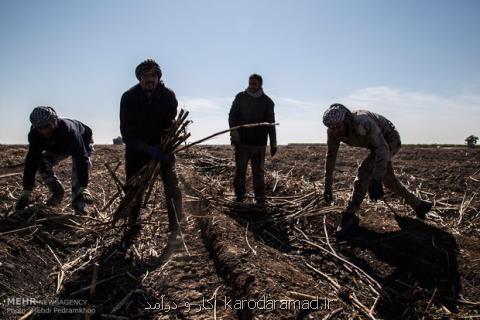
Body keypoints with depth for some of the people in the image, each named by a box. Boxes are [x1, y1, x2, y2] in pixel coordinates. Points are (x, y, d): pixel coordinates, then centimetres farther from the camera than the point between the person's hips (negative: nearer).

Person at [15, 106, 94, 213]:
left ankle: (78, 204, -24)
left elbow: (81, 159, -47)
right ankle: (57, 192, 6)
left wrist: (83, 188, -52)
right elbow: (31, 161, -29)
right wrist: (26, 192, -34)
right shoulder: (35, 134, -30)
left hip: (81, 143, -4)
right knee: (43, 163, -18)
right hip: (56, 148, 5)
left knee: (78, 164, -32)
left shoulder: (69, 130, -44)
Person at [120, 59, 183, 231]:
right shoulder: (129, 97, -14)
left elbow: (171, 125, -8)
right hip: (137, 148, 1)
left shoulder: (168, 96, -12)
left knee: (172, 187, -12)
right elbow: (126, 132, -19)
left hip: (162, 147, 0)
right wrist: (148, 149, -31)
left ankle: (176, 228, -6)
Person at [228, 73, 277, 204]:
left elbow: (271, 123, 8)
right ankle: (239, 197, 11)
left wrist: (273, 143, 3)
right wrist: (233, 130, -14)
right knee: (240, 170, 2)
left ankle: (260, 199, 11)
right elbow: (232, 115, 4)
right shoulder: (241, 97, 6)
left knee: (259, 171, 4)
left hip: (259, 143, 0)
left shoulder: (267, 101, 6)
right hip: (241, 141, 0)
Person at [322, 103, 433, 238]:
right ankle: (418, 204, 40)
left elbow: (382, 149, -44)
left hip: (389, 140, -8)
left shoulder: (362, 122, -41)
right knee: (388, 178, 19)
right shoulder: (333, 131, -21)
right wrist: (327, 186, -8)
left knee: (364, 171, -25)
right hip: (375, 143, 8)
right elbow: (330, 156, -10)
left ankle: (349, 217, -19)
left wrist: (376, 180, -50)